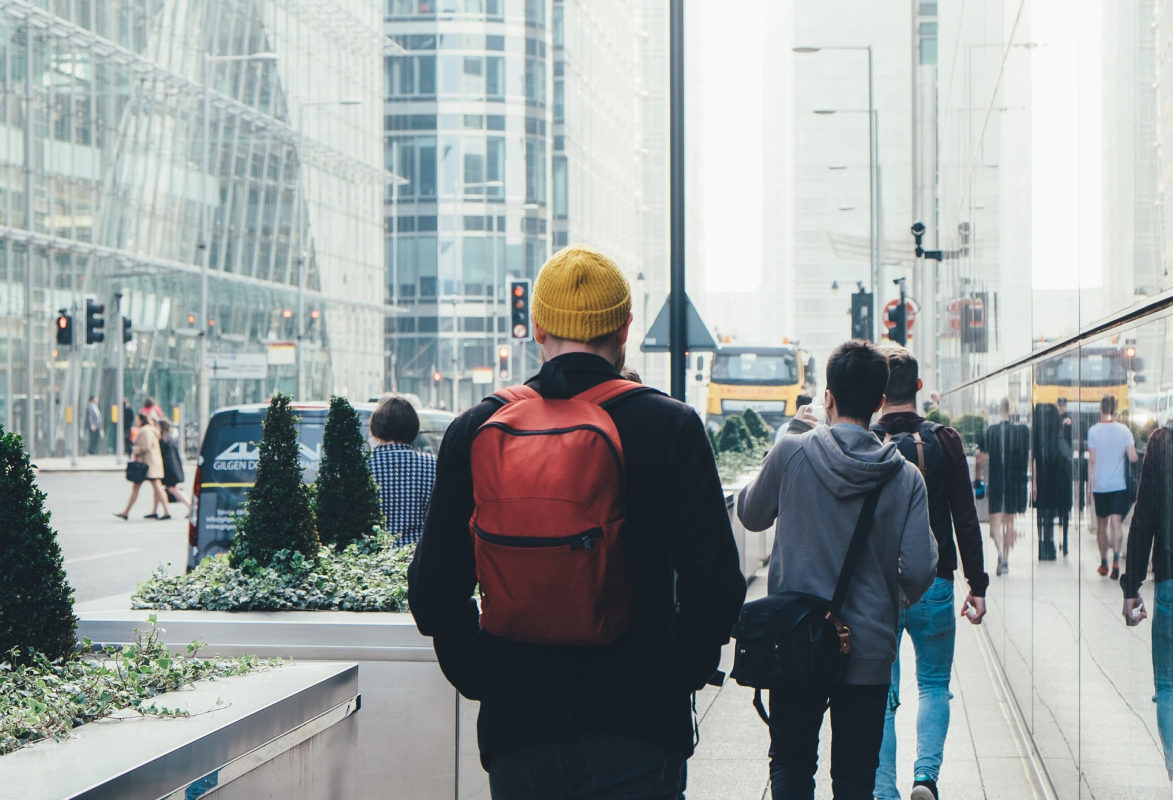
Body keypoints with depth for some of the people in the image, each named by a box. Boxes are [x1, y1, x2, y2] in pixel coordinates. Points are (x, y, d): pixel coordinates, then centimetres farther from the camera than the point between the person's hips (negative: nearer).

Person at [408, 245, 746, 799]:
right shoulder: (672, 427, -5)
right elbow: (714, 583, -8)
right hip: (637, 729, -2)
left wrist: (483, 681, 13)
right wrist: (675, 679, 5)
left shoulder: (475, 433, 1)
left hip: (517, 725, 2)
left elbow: (434, 589, 2)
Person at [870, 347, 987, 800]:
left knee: (881, 695, 9)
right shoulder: (944, 442, -3)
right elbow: (966, 521, -3)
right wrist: (977, 585, 4)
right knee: (935, 685, 15)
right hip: (933, 584, 0)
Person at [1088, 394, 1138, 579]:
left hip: (1099, 485, 0)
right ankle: (1116, 560, -23)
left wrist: (1089, 484, 3)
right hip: (1119, 485, 0)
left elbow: (1092, 460, -5)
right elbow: (1133, 458, -7)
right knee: (1117, 523, -3)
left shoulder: (1093, 431, -6)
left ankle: (1104, 563, 22)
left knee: (1101, 525, 13)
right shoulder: (1124, 430, -4)